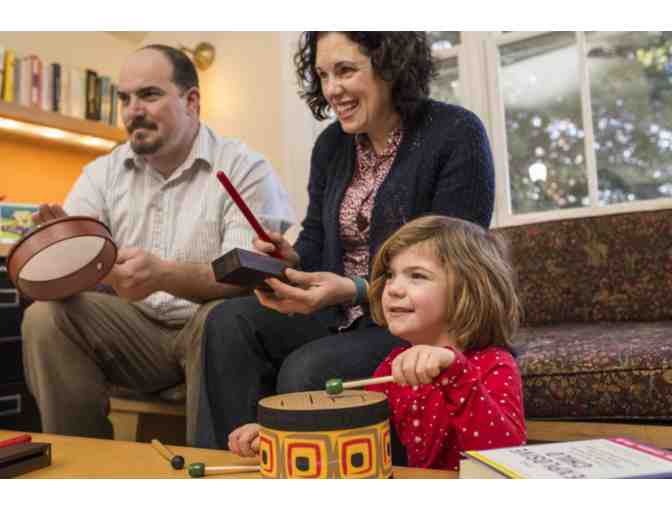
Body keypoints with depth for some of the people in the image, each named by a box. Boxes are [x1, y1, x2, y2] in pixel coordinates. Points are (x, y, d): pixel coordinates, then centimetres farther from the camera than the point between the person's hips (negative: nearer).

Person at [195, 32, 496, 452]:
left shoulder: (456, 135, -11)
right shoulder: (331, 144, 8)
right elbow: (316, 240, 12)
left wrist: (355, 290, -28)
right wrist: (291, 259, -12)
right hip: (342, 314, 6)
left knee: (306, 371, -29)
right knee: (229, 323, -14)